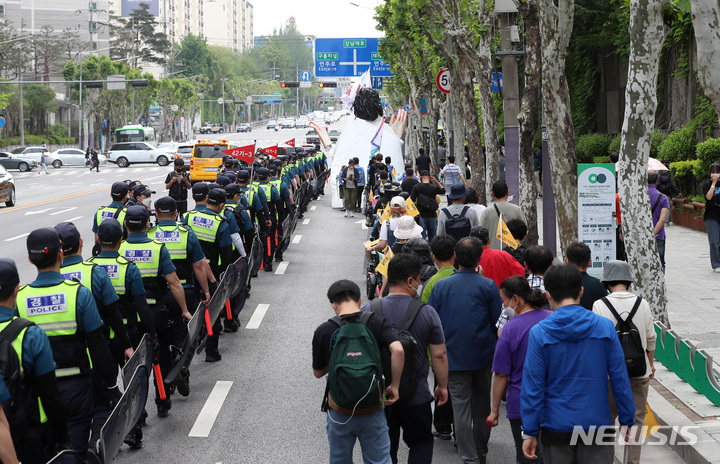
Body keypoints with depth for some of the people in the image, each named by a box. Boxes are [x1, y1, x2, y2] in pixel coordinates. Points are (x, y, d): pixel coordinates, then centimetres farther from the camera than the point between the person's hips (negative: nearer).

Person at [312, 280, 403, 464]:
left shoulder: (324, 331, -6)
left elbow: (317, 372, 4)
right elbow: (397, 350, -22)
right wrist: (394, 386, -12)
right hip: (372, 411, 0)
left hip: (340, 413, 0)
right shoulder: (377, 323, -7)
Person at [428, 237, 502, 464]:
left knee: (461, 408, 3)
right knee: (481, 405, 16)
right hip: (483, 356, 1)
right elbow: (498, 321, -4)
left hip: (454, 358, 0)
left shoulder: (441, 286, -5)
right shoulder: (487, 286, -8)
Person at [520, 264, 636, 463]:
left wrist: (530, 432, -2)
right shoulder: (605, 327, -5)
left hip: (556, 427, -1)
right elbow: (620, 379, -3)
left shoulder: (539, 333, -9)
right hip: (597, 423, 1)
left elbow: (532, 386, -7)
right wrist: (627, 422, 6)